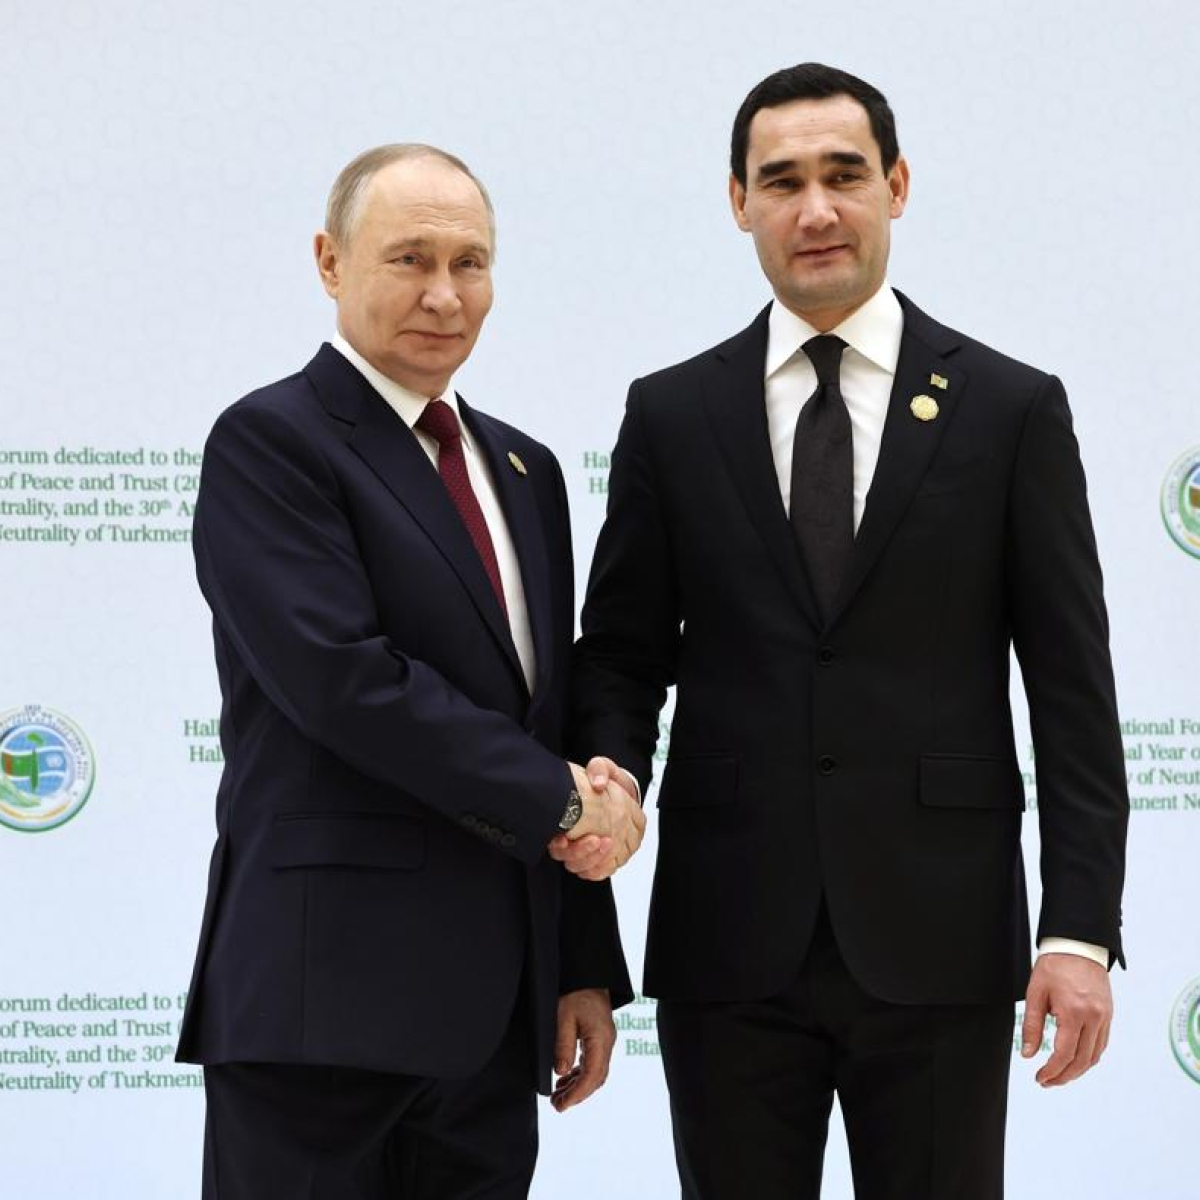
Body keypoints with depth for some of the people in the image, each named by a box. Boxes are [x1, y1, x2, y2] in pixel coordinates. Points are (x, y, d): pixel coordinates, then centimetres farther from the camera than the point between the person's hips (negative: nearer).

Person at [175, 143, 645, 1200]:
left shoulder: (524, 469, 17)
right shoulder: (267, 442, -6)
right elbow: (343, 678, -18)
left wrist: (587, 969, 14)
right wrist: (558, 800, -10)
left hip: (496, 1011, 7)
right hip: (326, 991, -7)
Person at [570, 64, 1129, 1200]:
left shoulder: (1012, 410, 3)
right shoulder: (672, 414, 7)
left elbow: (1073, 693, 1)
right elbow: (620, 652, 10)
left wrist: (1080, 930, -6)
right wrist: (611, 770, -13)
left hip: (937, 943, -1)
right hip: (730, 945, 1)